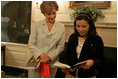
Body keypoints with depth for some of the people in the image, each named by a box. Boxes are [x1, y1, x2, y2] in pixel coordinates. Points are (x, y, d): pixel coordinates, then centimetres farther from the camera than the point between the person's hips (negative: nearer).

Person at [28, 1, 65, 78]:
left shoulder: (61, 27, 4)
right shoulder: (36, 25, 2)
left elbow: (61, 46, 3)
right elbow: (31, 44, 1)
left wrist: (50, 57, -10)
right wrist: (41, 54, -14)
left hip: (52, 63, 1)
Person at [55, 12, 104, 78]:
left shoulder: (97, 39, -10)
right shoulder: (72, 37, 2)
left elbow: (100, 59, -7)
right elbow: (67, 54, 6)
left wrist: (92, 62, -28)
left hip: (88, 75, -3)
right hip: (71, 73, 3)